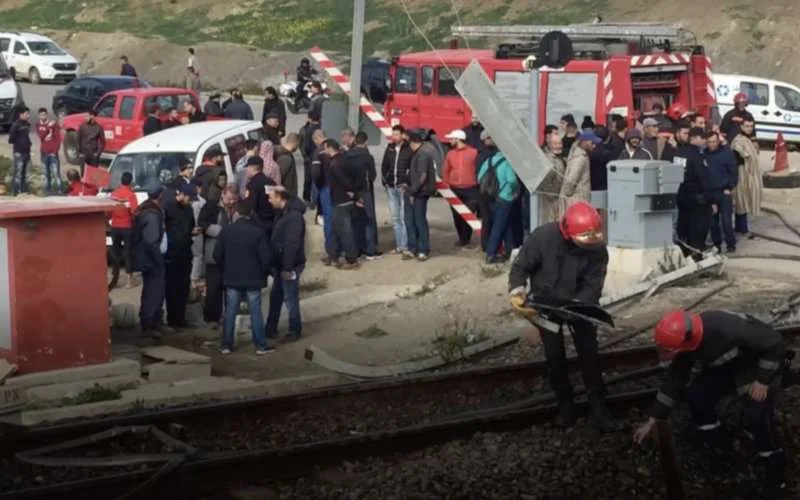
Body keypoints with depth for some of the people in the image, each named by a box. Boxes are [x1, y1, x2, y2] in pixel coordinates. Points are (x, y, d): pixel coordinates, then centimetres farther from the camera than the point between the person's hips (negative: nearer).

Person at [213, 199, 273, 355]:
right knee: (255, 312, 3)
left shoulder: (226, 230, -3)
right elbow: (266, 257, -12)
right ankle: (260, 345, 5)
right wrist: (263, 272, 7)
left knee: (230, 312, 9)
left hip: (232, 278, 2)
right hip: (253, 278, -2)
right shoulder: (258, 232, -12)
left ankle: (227, 344, 11)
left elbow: (217, 255, 1)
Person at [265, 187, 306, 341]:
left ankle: (295, 331, 13)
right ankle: (271, 328, 28)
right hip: (280, 264, 10)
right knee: (275, 296, 17)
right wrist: (277, 264, 18)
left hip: (290, 265, -10)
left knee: (290, 298, 1)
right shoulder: (283, 212, 10)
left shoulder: (294, 216, -23)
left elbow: (292, 244, -26)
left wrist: (287, 267, -25)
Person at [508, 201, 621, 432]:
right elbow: (521, 266, -18)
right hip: (546, 304, -1)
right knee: (554, 356, 4)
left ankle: (598, 408, 8)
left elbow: (593, 287, -23)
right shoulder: (542, 237, -30)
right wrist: (516, 292, -36)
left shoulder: (598, 249, -25)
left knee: (589, 354, -1)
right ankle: (565, 403, 24)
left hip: (580, 305, 1)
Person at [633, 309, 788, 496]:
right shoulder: (686, 341, -18)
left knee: (757, 412, -25)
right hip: (727, 366, 7)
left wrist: (762, 381, -27)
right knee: (696, 395, -9)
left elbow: (775, 342, -31)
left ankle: (775, 471, -5)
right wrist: (652, 421, -3)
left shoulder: (728, 330, -42)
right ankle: (718, 450, 13)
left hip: (759, 364, -7)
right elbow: (674, 379, -5)